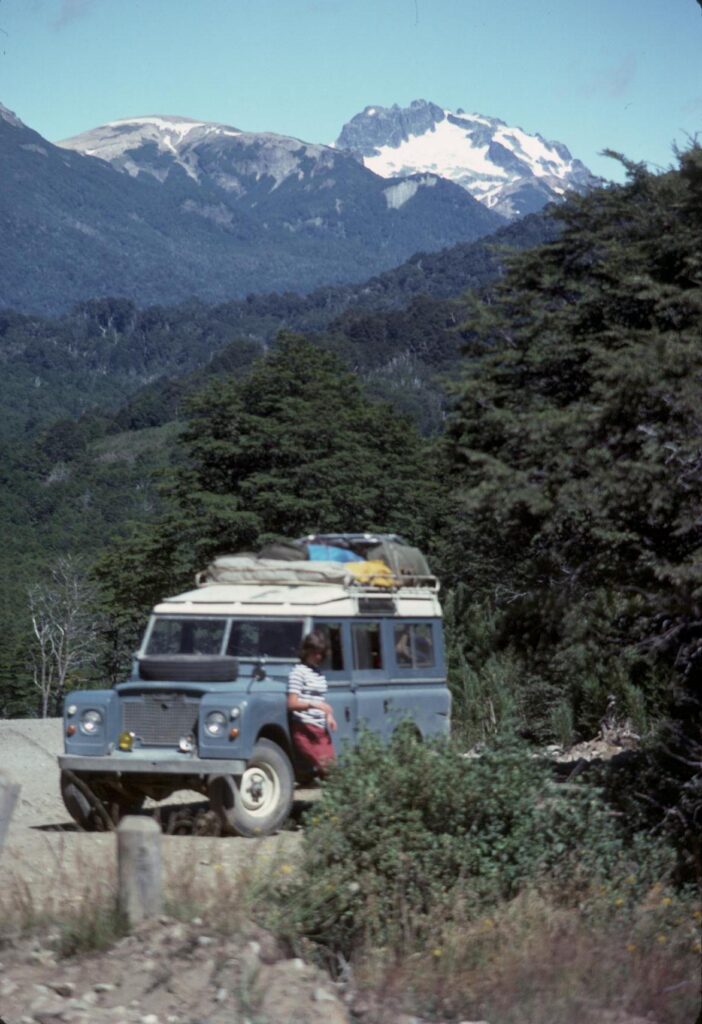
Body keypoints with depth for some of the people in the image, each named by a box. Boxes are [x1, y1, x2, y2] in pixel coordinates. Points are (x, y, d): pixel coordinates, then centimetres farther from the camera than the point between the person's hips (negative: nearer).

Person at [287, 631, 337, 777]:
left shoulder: (319, 673, 16)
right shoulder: (298, 672, -7)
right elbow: (292, 704, -13)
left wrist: (328, 715, 5)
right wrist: (313, 704, -27)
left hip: (321, 729, 8)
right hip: (305, 729, -8)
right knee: (324, 766, -20)